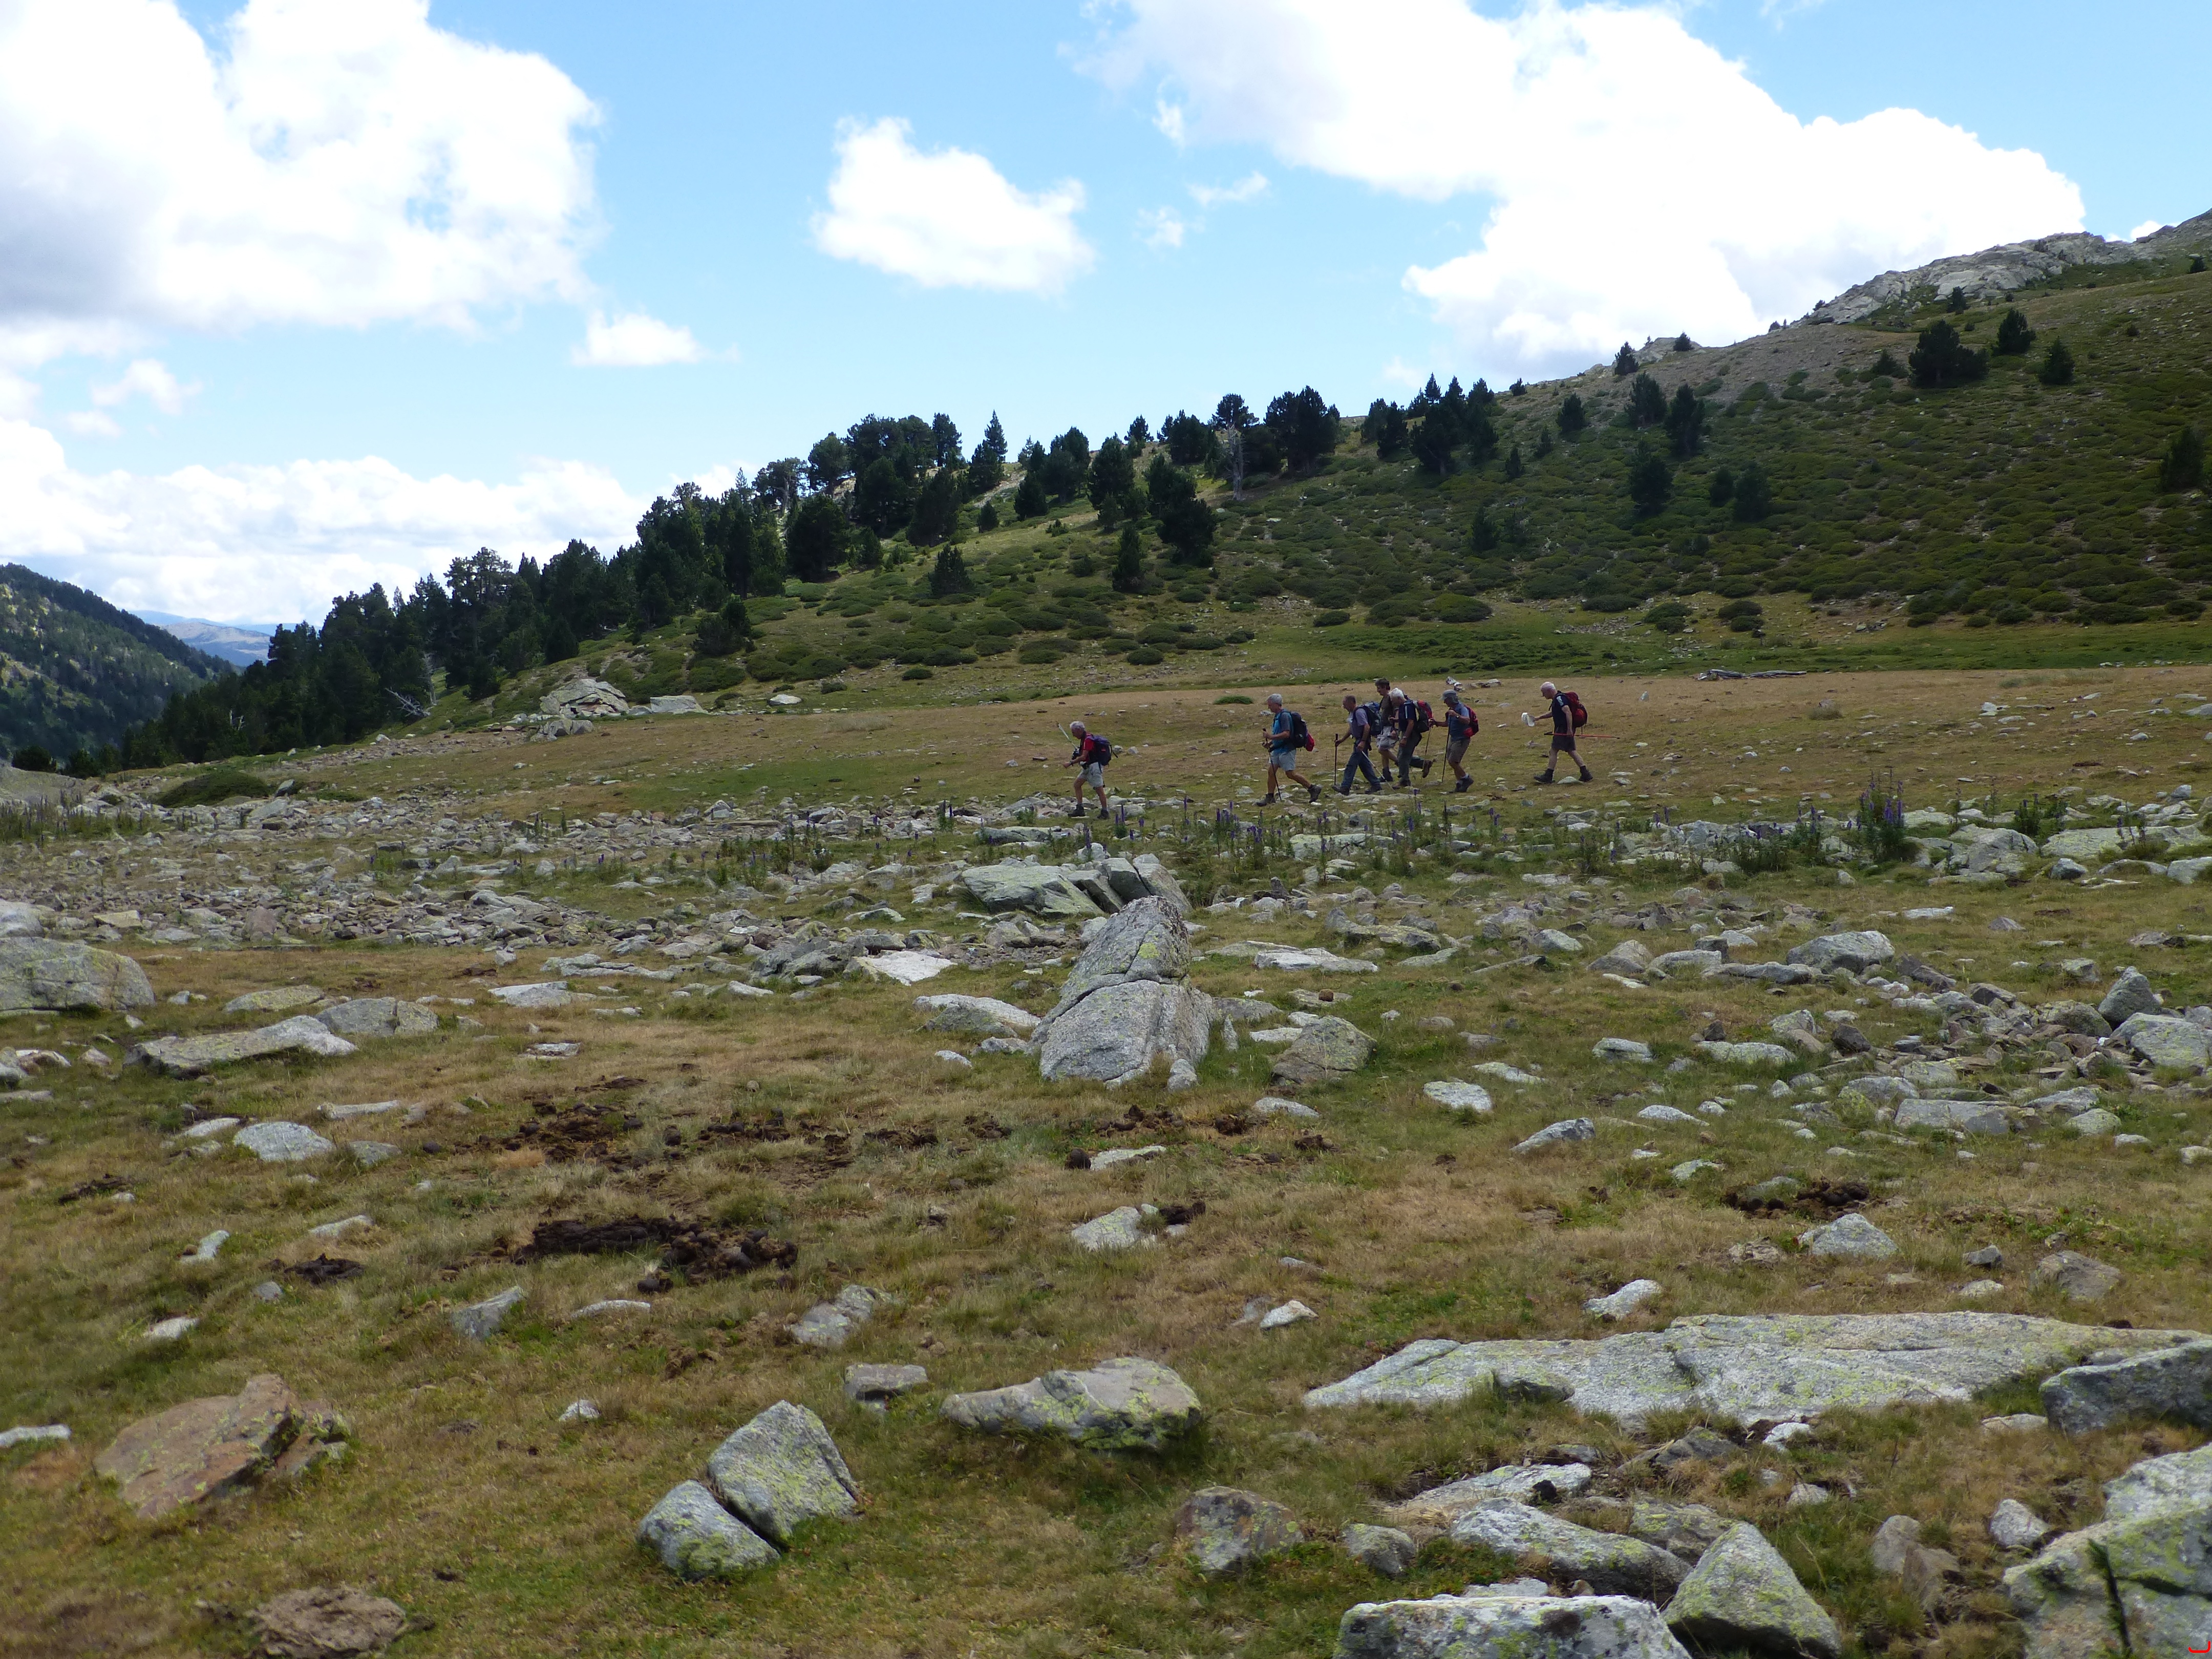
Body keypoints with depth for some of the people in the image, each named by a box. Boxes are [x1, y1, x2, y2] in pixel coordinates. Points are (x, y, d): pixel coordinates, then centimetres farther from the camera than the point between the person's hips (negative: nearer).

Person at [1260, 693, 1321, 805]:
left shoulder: (1284, 716, -17)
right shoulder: (1277, 716, 14)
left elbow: (1286, 734, -26)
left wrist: (1272, 737, -27)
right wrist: (1271, 743, 11)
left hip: (1286, 750, -10)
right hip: (1278, 749, 10)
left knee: (1291, 774, -7)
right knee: (1271, 772, 5)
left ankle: (1313, 788, 3)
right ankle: (1270, 797, 10)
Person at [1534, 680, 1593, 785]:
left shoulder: (1559, 699, -15)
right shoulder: (1557, 699, 18)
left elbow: (1568, 712, -26)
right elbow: (1553, 713, 34)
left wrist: (1569, 729, -29)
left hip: (1563, 729, -10)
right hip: (1567, 730, 10)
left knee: (1554, 751, -4)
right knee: (1571, 751, 9)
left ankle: (1548, 776, -1)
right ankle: (1586, 775, 6)